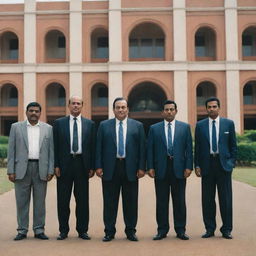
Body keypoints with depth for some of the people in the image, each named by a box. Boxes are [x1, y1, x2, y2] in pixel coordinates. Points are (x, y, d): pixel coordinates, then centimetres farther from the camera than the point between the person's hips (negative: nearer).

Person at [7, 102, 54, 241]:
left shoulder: (48, 128, 8)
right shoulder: (16, 127, 7)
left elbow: (51, 151, 6)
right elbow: (11, 150, 4)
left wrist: (50, 170, -2)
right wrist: (11, 171, -3)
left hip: (41, 169, 1)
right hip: (22, 168, 0)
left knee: (40, 201, 5)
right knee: (22, 201, 4)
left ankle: (39, 230, 14)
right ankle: (22, 230, 14)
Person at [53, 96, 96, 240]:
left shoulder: (90, 124, 8)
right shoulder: (59, 123, 6)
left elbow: (93, 146, 6)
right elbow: (56, 146, 3)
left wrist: (92, 167, 0)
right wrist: (56, 165, -4)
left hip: (82, 164, 1)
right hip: (65, 164, 0)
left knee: (83, 200, 6)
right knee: (63, 200, 5)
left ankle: (82, 230, 16)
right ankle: (63, 231, 16)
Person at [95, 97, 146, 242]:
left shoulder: (137, 126, 6)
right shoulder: (104, 125, 7)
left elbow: (142, 148, 3)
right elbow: (99, 147, 5)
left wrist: (142, 167, -3)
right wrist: (98, 166, -3)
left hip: (130, 168, 0)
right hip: (110, 168, 0)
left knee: (131, 201, 6)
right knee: (110, 202, 5)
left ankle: (131, 231, 18)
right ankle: (109, 232, 15)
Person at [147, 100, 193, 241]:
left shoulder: (185, 127, 8)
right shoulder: (154, 128, 8)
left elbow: (188, 148, 4)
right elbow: (150, 149, 5)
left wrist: (188, 167, -4)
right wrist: (150, 167, -3)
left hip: (178, 169, 0)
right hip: (161, 169, 0)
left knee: (179, 201, 5)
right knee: (161, 201, 5)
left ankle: (180, 230, 15)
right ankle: (162, 230, 15)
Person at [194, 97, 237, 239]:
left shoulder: (228, 124, 6)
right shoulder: (200, 125, 7)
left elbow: (233, 145, 8)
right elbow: (197, 147, 7)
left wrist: (232, 162, 1)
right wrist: (197, 165, 1)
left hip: (223, 164, -1)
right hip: (207, 164, 1)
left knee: (226, 198, 2)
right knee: (207, 199, 5)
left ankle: (226, 229, 12)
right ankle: (210, 229, 15)